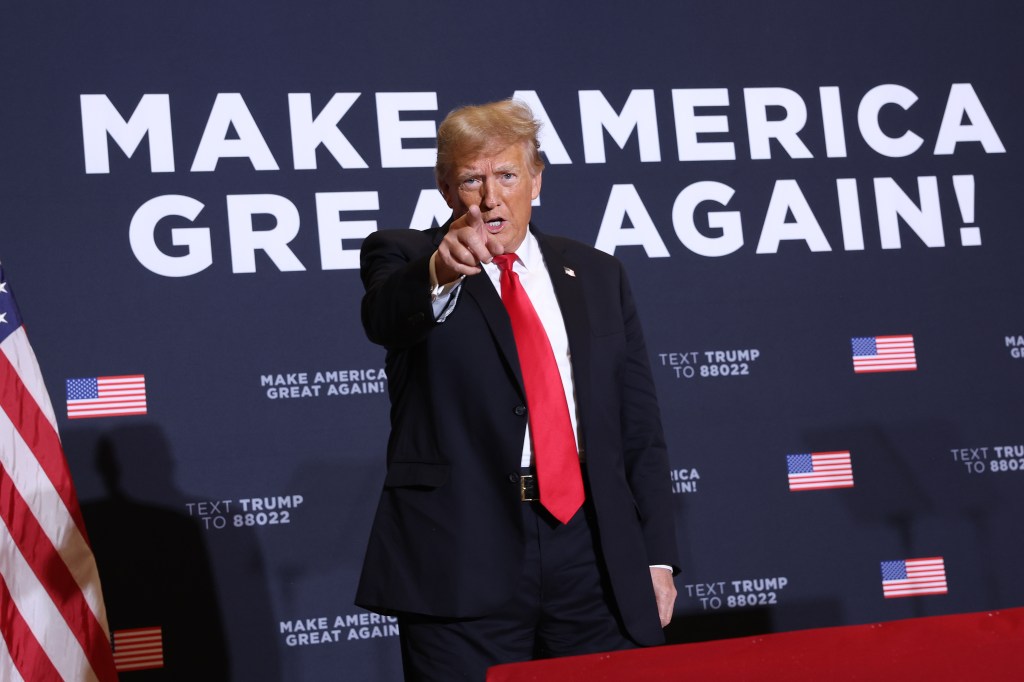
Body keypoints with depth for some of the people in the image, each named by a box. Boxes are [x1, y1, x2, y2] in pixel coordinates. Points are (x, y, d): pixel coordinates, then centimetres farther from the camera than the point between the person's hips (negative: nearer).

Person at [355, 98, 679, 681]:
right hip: (462, 564, -3)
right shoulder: (405, 256, 6)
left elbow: (640, 427, 13)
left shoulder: (597, 275, 15)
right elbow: (383, 317, -19)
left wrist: (658, 557, 6)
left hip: (594, 553, 3)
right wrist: (439, 273, -41)